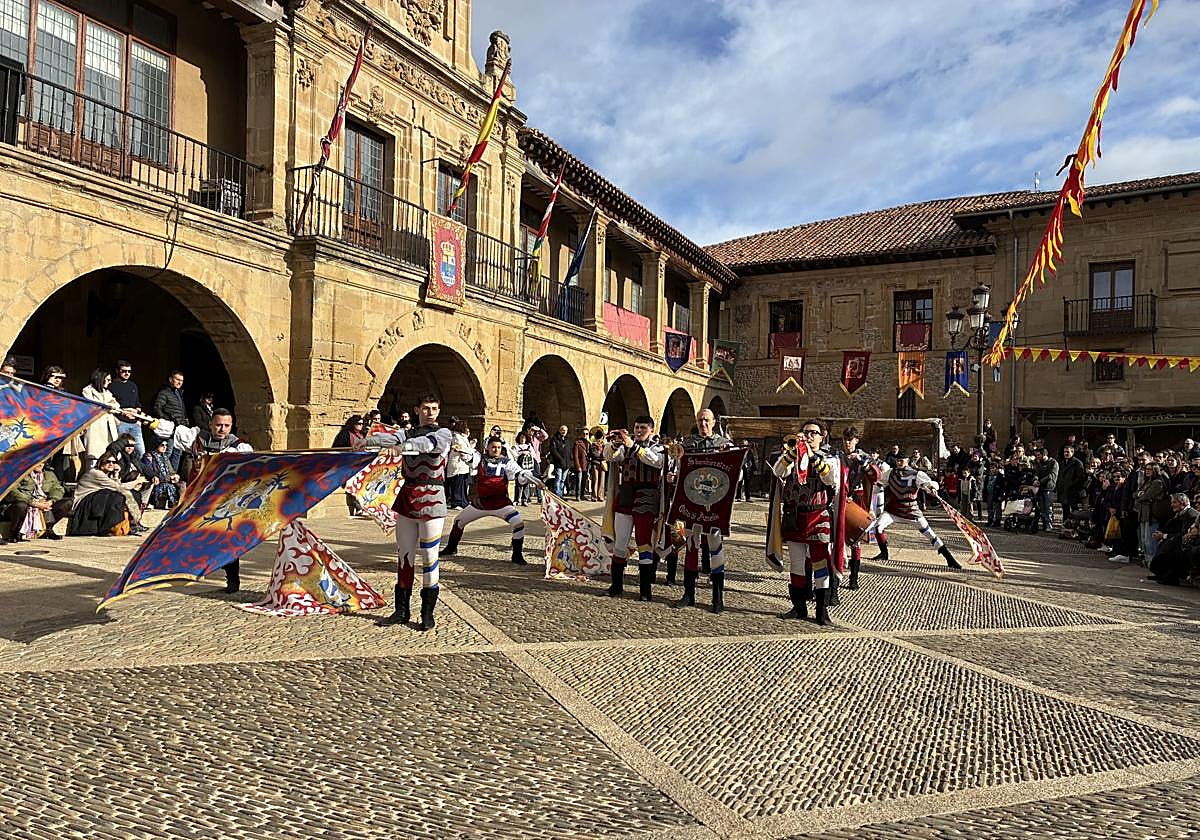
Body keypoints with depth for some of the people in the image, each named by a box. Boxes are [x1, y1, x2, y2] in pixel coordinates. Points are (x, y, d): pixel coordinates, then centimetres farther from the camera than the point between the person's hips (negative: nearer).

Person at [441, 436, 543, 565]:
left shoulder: (507, 462, -2)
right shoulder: (480, 459, 2)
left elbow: (520, 475, -10)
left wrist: (531, 477, -30)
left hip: (501, 502, -2)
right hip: (480, 502, 2)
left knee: (518, 524, -19)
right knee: (459, 521, 10)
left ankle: (517, 555, -4)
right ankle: (451, 549, 33)